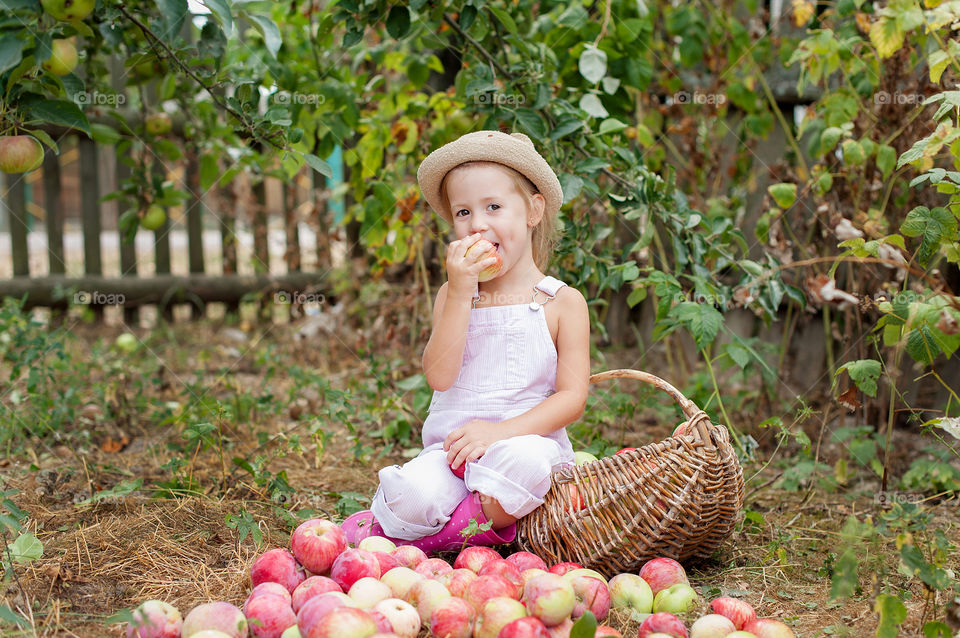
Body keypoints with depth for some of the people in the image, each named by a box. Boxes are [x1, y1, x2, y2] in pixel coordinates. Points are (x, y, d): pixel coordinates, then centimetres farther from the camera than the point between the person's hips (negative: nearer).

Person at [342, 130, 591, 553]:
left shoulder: (563, 302, 3)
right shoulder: (453, 294, 10)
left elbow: (572, 397, -3)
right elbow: (439, 376, -5)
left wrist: (500, 431, -17)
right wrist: (460, 294, -13)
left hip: (529, 438, -1)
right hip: (451, 447, 1)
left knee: (525, 459, -38)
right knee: (413, 493, -32)